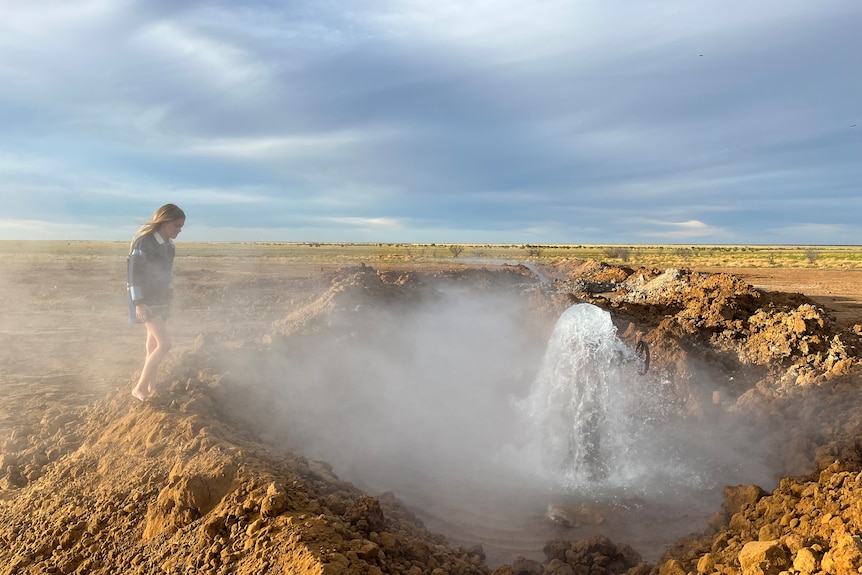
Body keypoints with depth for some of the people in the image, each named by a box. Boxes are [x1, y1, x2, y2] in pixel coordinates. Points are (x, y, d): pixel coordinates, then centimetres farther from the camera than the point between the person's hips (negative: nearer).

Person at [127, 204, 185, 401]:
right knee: (164, 344, -15)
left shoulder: (168, 244, 6)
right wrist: (138, 303, -22)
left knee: (154, 346, 13)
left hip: (161, 298, 8)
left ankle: (151, 389, 23)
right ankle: (139, 389, -4)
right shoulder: (144, 241, -18)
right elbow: (134, 272, -19)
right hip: (146, 300, -8)